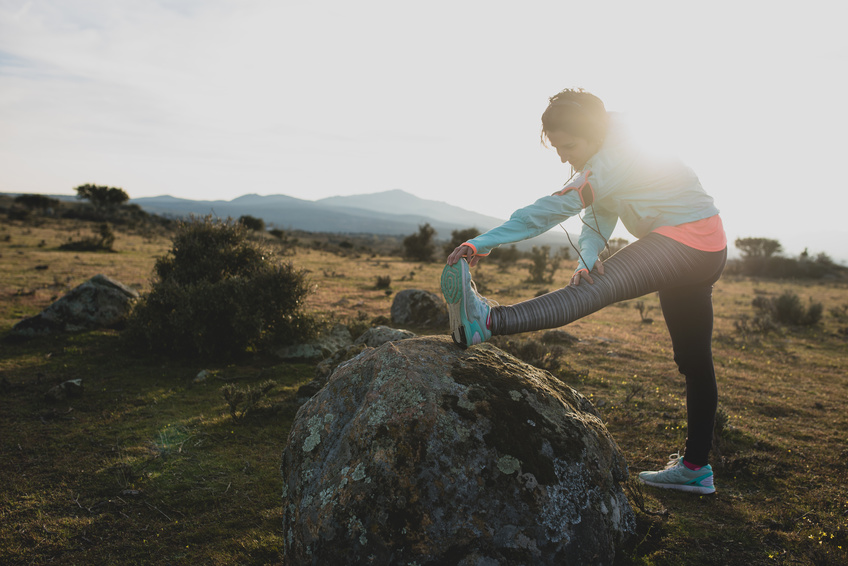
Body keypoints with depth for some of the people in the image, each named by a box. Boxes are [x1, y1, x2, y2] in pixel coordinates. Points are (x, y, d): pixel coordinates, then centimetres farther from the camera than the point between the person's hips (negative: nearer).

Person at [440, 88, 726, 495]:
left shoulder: (616, 158, -22)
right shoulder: (604, 158, 8)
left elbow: (554, 208, -30)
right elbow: (597, 221, 2)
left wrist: (481, 244, -33)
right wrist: (586, 260, -20)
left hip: (689, 238, -10)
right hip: (705, 255, 10)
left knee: (599, 287, -29)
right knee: (693, 360, 12)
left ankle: (486, 322, -46)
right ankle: (696, 467, 21)